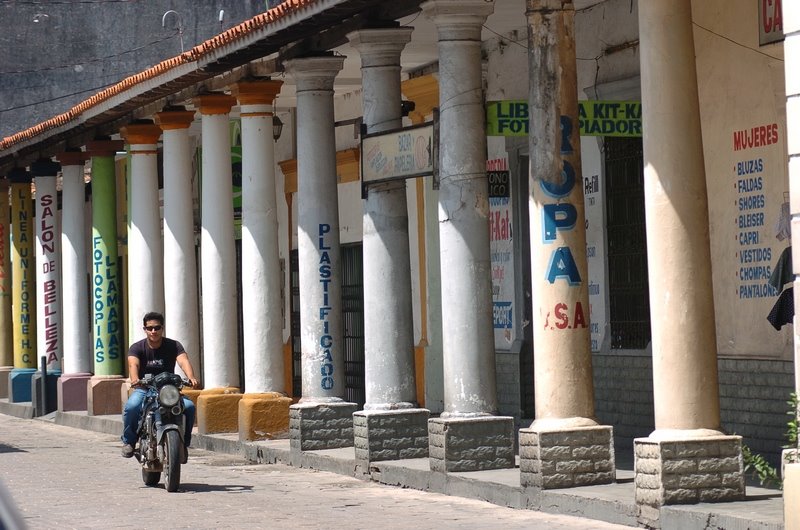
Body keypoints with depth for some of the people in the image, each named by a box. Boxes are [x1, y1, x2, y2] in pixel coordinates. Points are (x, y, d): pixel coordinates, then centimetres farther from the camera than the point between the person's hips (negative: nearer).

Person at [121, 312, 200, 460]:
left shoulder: (173, 346, 0)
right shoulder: (137, 347, -2)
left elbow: (183, 361, -19)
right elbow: (133, 364, -23)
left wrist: (191, 377, -41)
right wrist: (135, 379, -47)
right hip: (144, 389, -1)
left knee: (189, 406, -27)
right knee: (131, 406, -33)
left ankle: (183, 443, -6)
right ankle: (128, 441, -9)